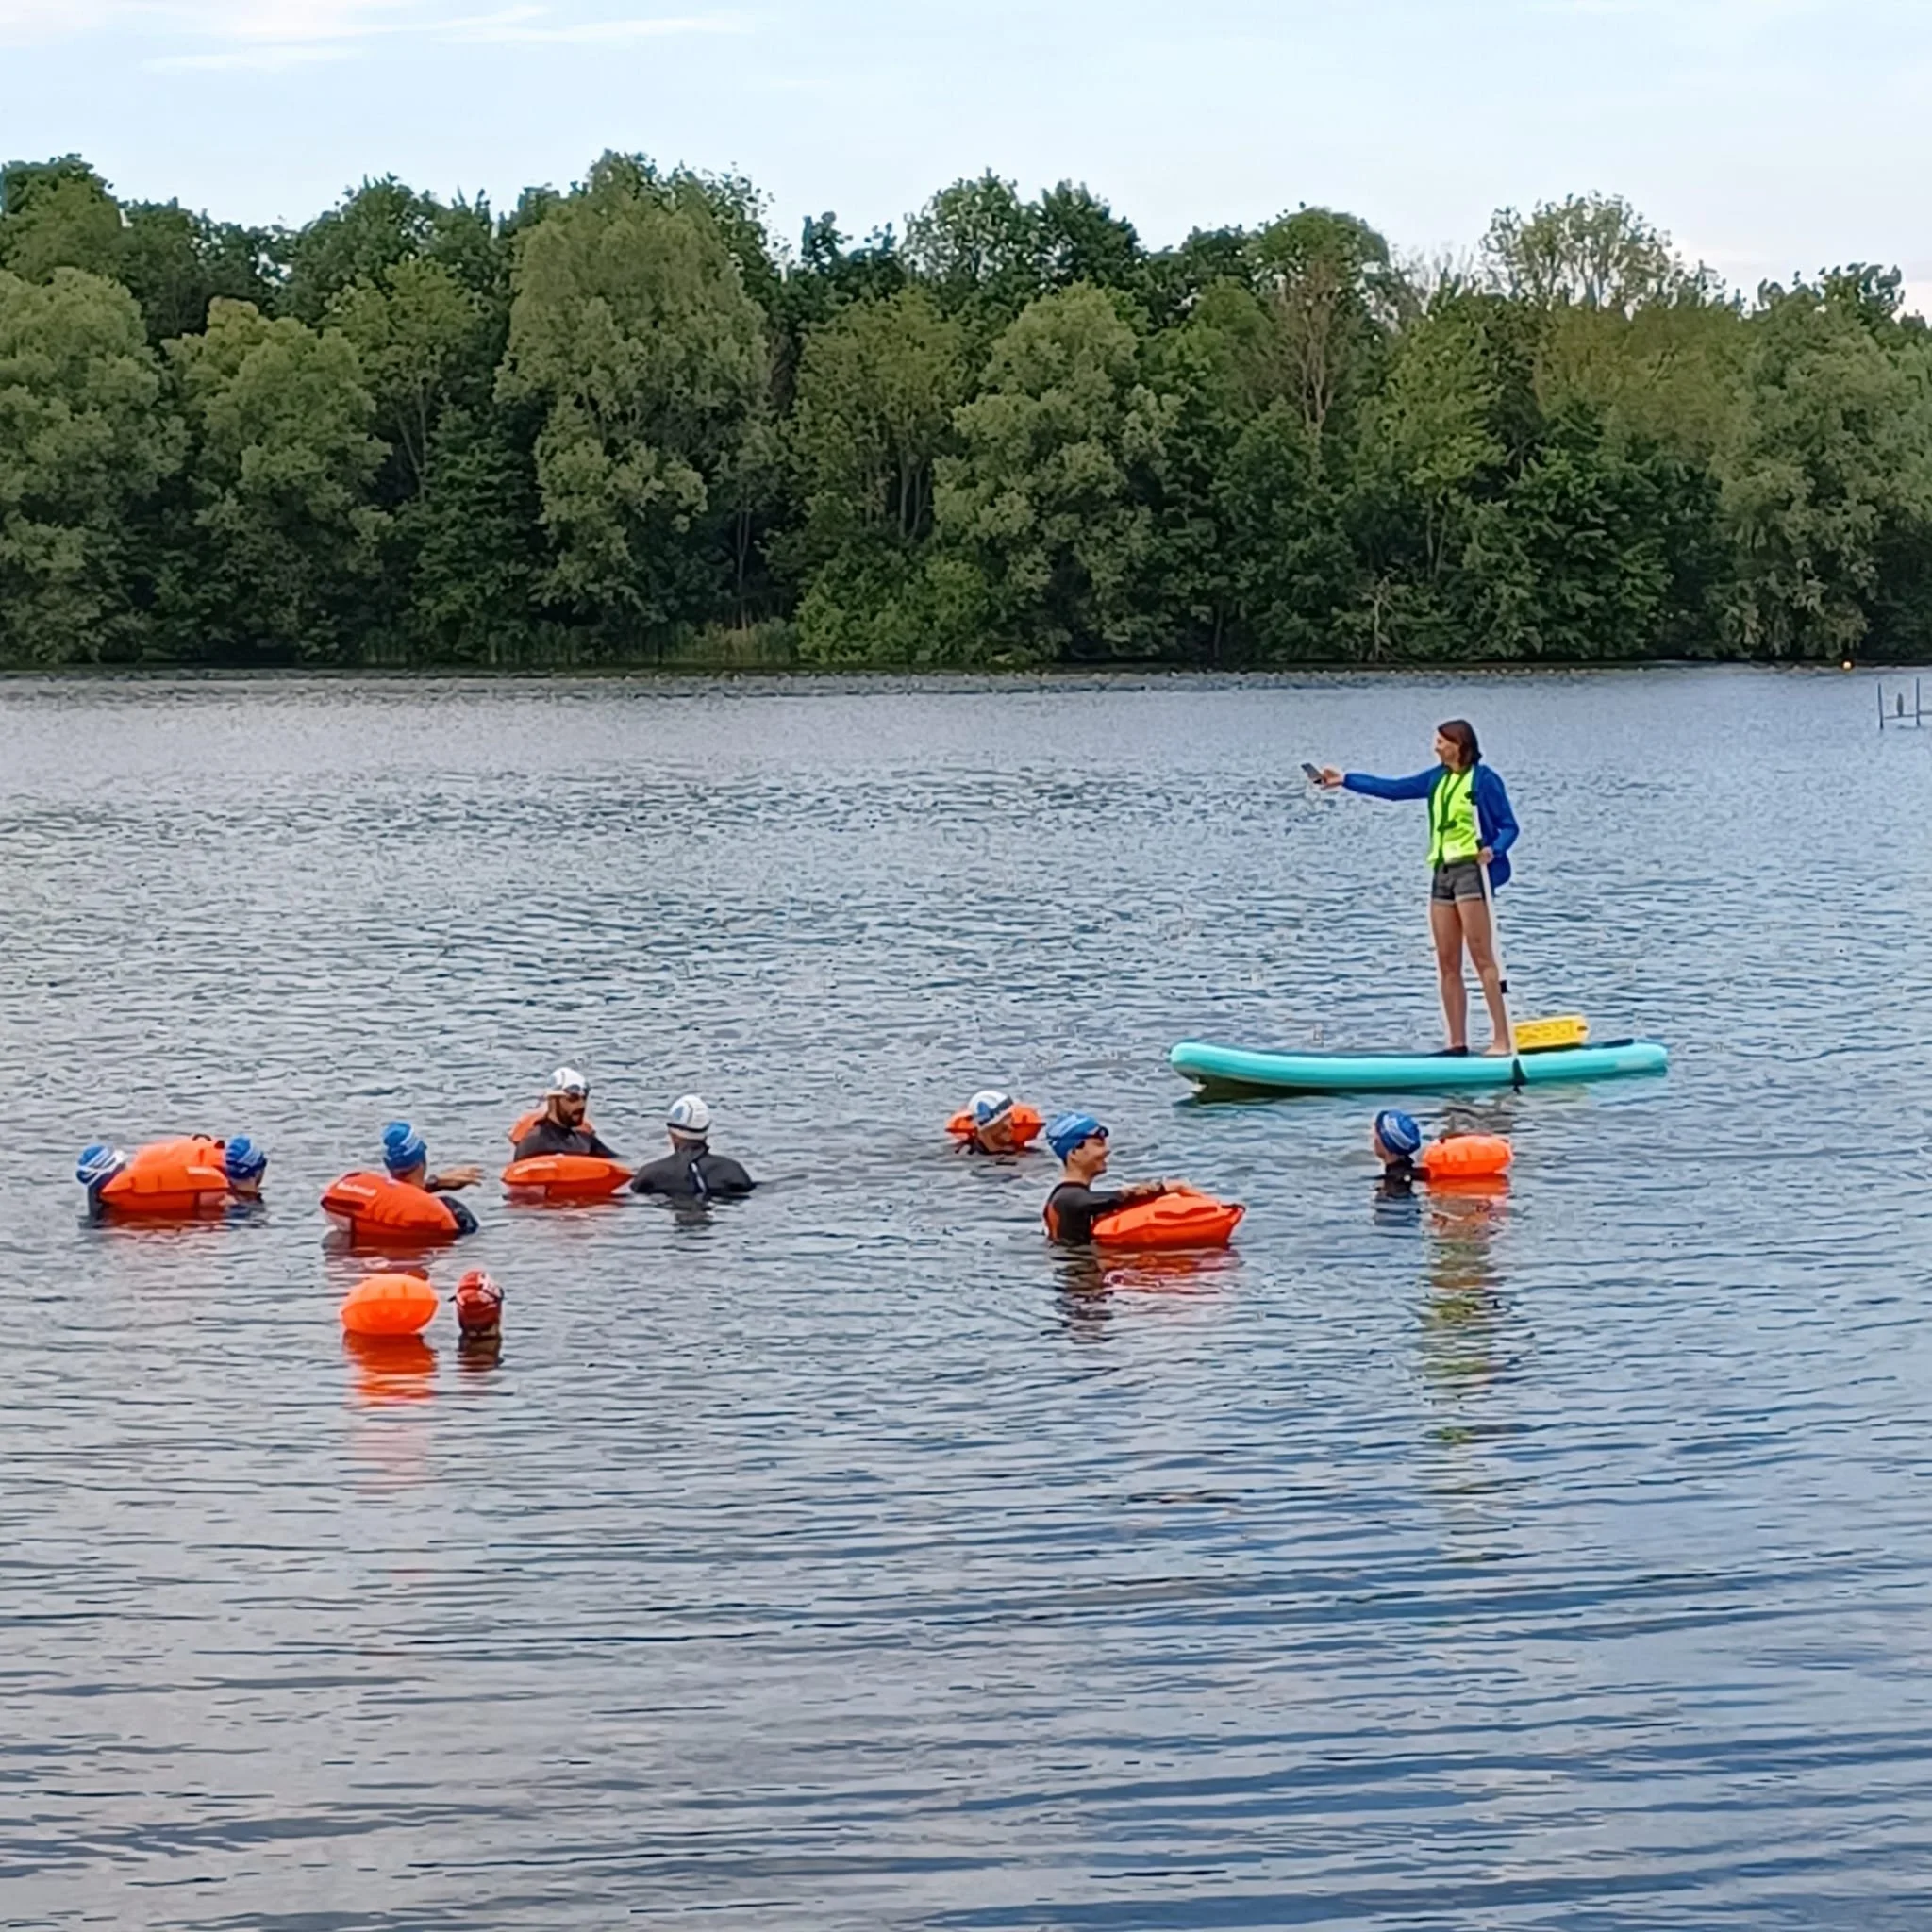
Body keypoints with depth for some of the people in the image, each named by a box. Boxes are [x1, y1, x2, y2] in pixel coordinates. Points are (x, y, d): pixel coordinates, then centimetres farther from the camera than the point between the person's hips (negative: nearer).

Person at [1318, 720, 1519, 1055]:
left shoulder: (1483, 779, -6)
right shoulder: (1437, 778, 15)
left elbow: (1509, 826, -6)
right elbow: (1392, 789, 22)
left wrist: (1493, 850, -25)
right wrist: (1345, 780, 23)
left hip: (1471, 869, -8)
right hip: (1442, 871, 8)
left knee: (1482, 957, -12)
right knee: (1447, 964, 4)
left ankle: (1502, 1039, -14)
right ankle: (1458, 1044, 7)